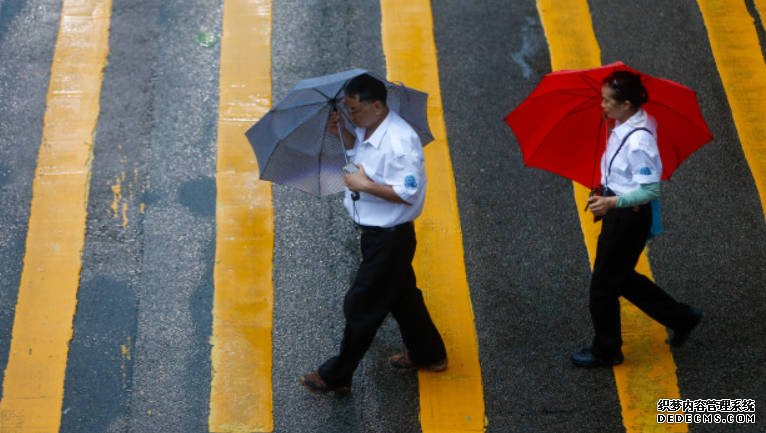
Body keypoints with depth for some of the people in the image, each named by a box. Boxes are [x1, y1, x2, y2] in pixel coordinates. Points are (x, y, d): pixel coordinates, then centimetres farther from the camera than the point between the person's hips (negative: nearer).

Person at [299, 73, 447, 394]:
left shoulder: (400, 142, -29)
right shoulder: (369, 129, -1)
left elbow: (409, 193, -29)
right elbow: (356, 151, 21)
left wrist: (365, 185, -26)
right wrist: (342, 132, 1)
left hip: (390, 237, -10)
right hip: (375, 231, 10)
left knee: (361, 306, 4)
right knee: (401, 295, 25)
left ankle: (336, 376, 18)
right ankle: (428, 355, 43)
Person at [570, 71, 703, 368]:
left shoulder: (638, 140, -27)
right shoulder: (624, 126, 1)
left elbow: (650, 189, -27)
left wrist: (613, 202, -34)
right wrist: (605, 193, 13)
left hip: (629, 217, -10)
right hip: (618, 212, 10)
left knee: (604, 284, 6)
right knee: (621, 277, 22)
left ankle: (605, 351, 25)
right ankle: (680, 318, 34)